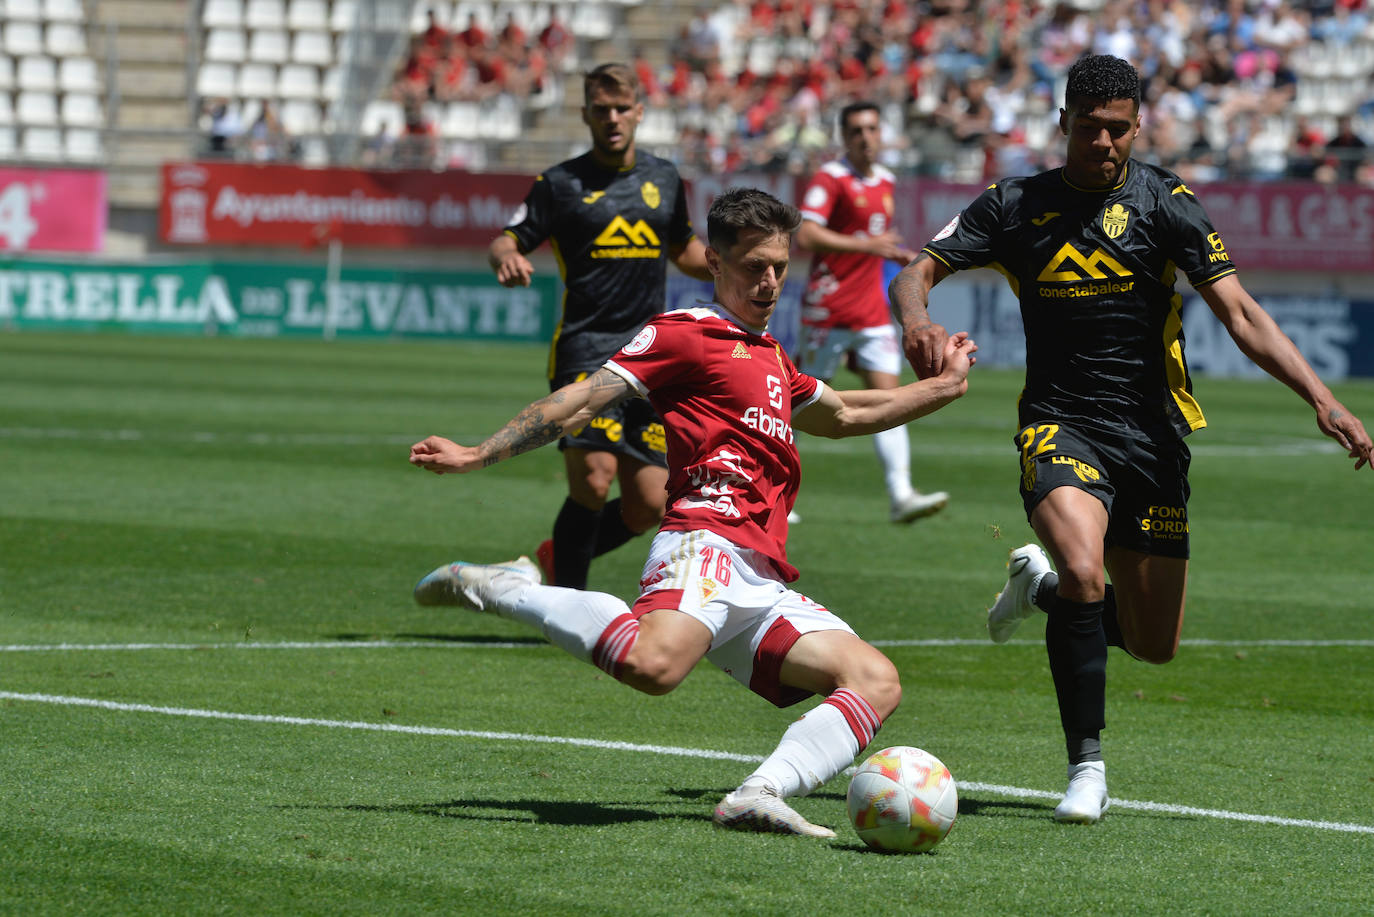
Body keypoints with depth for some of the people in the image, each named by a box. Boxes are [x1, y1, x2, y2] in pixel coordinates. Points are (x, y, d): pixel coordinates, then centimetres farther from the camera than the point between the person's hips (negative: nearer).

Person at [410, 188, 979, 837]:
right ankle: (504, 590, -17)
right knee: (654, 666, -38)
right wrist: (479, 455, -10)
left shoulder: (771, 359, 31)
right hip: (707, 543, -8)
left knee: (877, 681, -9)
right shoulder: (685, 333, 6)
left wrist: (942, 387, 48)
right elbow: (585, 399, -2)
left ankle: (759, 796, -24)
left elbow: (843, 416, 49)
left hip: (765, 584, 9)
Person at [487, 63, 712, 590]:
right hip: (586, 351, -5)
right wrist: (508, 258, -24)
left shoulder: (664, 179, 15)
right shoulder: (561, 184, 2)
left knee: (648, 507, 0)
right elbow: (506, 241, 0)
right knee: (593, 480, -21)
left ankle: (560, 559, 26)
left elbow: (685, 251, 27)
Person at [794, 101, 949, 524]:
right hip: (828, 310, -6)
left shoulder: (886, 181, 14)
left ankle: (901, 496, -13)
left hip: (872, 310, 6)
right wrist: (866, 245, -26)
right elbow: (806, 236, -22)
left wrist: (900, 254, 11)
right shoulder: (830, 179, -10)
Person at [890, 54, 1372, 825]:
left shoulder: (1164, 202, -4)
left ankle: (1042, 583, 38)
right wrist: (918, 319, -24)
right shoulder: (1017, 206, 1)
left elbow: (1240, 313, -10)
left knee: (1155, 644, 7)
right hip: (1060, 423, -2)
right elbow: (917, 272, 1)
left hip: (1151, 434, 2)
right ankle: (1087, 771, -19)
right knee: (1085, 572, -30)